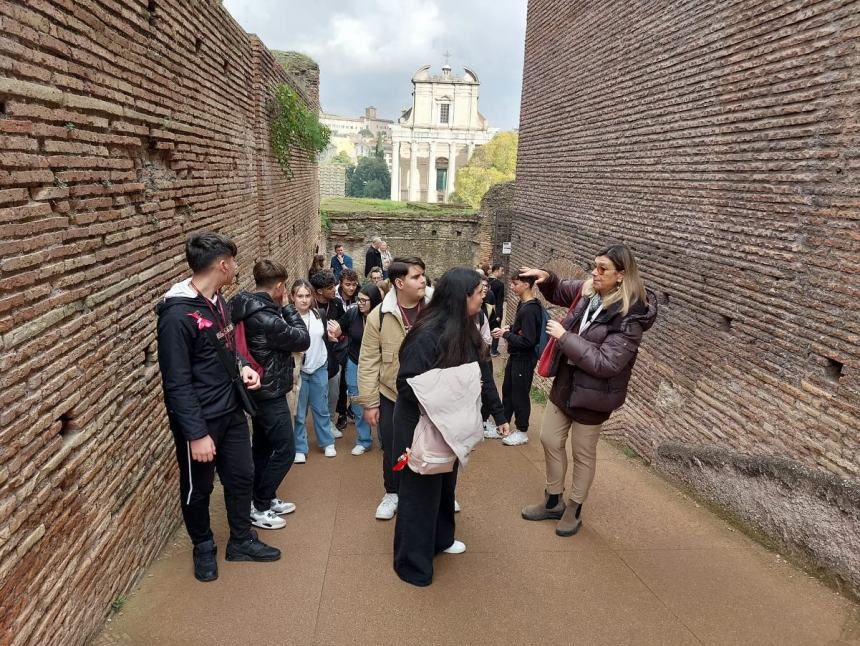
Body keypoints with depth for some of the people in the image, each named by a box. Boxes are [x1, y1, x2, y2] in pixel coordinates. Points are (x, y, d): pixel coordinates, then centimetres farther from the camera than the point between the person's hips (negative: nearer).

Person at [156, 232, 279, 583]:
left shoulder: (217, 300, 2)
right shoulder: (178, 314, -24)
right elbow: (177, 384, -22)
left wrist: (242, 367, -2)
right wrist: (196, 434, -20)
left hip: (231, 411, 8)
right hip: (200, 421, -8)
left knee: (241, 476, 18)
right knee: (198, 489, 14)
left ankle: (241, 540, 37)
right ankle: (203, 547, 37)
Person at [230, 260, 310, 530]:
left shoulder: (246, 308, 1)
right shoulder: (266, 319, -28)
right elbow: (302, 340, -16)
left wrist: (280, 309, -3)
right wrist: (288, 309, -8)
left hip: (258, 390, 10)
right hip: (270, 393, -10)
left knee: (262, 447, 20)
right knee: (285, 451, 3)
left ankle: (265, 499, 35)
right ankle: (258, 508, 14)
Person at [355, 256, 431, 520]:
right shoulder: (379, 315, -11)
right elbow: (368, 362, -7)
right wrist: (369, 402, -7)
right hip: (391, 396, 0)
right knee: (392, 450, 14)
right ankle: (392, 493, 39)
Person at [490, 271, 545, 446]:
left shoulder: (530, 309, -25)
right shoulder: (523, 304, 3)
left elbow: (527, 341, -27)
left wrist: (506, 334, -18)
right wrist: (510, 328, 2)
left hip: (524, 359, -9)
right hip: (515, 356, 9)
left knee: (520, 395, 5)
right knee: (507, 390, 20)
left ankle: (522, 432, 21)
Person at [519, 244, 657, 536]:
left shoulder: (629, 318, -25)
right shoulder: (588, 292, -5)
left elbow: (604, 363, -30)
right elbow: (559, 292, 16)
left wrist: (564, 337, -28)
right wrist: (546, 278, -6)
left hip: (592, 394, -7)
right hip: (564, 383, 7)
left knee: (583, 454, 12)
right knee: (550, 441, 17)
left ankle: (574, 510, 34)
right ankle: (554, 501, 37)